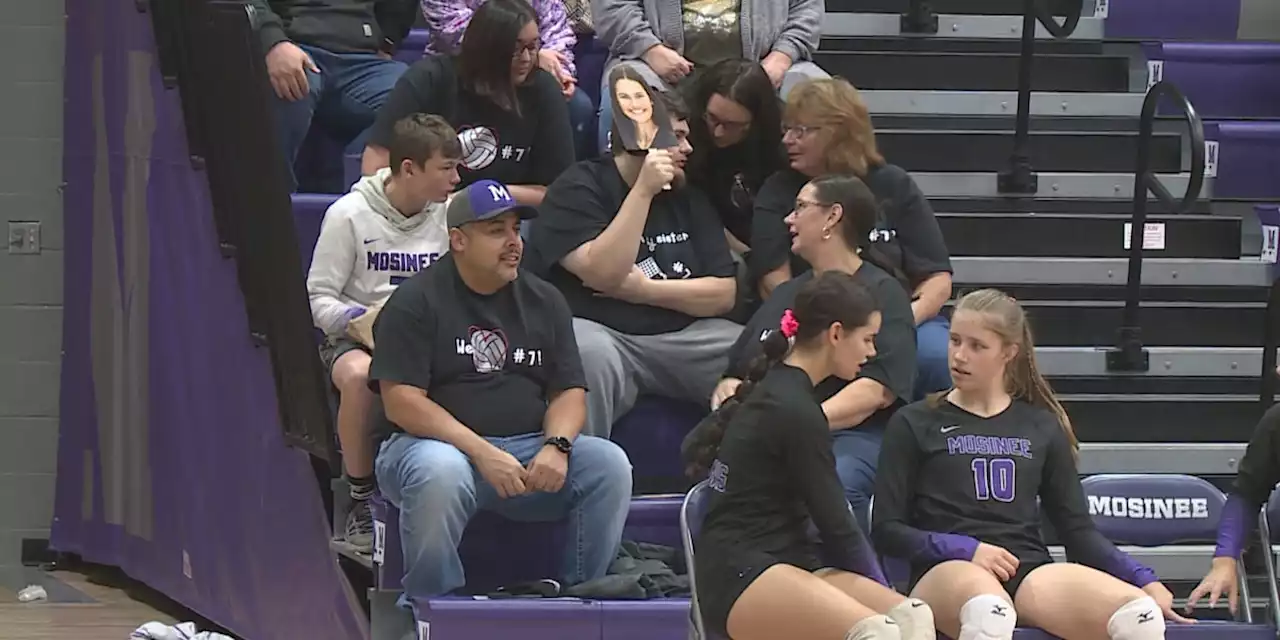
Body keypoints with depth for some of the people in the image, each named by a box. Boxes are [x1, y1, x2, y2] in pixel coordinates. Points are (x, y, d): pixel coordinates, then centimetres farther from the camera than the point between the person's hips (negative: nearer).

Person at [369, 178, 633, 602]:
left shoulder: (544, 301, 15)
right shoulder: (416, 302, -2)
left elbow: (568, 391, 11)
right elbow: (401, 403, -11)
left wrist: (556, 447, -13)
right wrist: (482, 453, -21)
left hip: (530, 448, 5)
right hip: (438, 443, -5)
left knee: (610, 464, -20)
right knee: (440, 473, -39)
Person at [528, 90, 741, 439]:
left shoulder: (688, 198, 16)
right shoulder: (579, 188, 0)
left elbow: (723, 294, 9)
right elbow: (604, 273, -17)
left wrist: (645, 289, -5)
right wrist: (643, 191, -17)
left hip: (681, 336, 5)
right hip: (598, 331, -5)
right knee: (590, 356, -40)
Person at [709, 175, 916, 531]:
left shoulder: (882, 293, 8)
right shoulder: (785, 294, 32)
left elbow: (880, 390, -7)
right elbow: (734, 374, 30)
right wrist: (728, 391, 4)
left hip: (852, 435, -5)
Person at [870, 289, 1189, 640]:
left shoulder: (1042, 427, 20)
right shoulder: (914, 424, 13)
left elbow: (1078, 529, 18)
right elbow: (887, 529, 7)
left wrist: (1146, 581, 1)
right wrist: (965, 549, -9)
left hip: (1029, 572, 3)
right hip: (947, 571, -3)